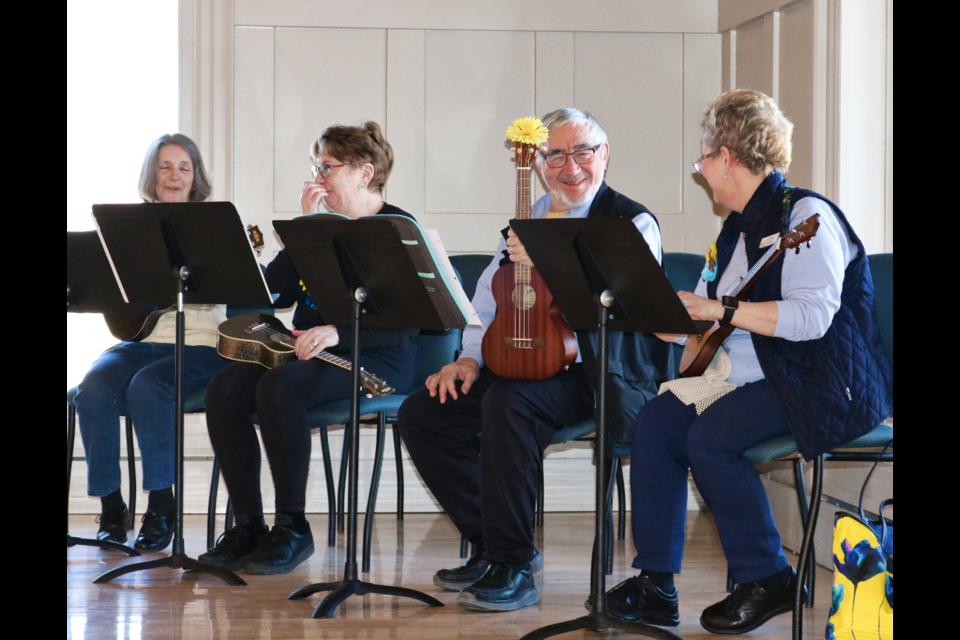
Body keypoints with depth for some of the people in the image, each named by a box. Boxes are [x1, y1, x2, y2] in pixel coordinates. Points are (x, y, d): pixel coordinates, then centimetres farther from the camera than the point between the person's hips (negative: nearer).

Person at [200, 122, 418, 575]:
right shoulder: (317, 226, 16)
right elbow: (276, 292, 3)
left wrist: (339, 332, -26)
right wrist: (306, 226, -3)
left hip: (376, 359, -7)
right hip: (308, 351, 7)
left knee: (278, 388, -34)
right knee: (224, 389, -20)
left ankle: (293, 529, -23)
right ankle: (248, 524, -14)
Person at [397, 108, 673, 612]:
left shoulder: (632, 224, -4)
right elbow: (488, 301, 20)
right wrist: (470, 358, 2)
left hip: (603, 379, -8)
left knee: (508, 403, -35)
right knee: (420, 414, -5)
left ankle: (513, 566, -24)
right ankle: (493, 545, 6)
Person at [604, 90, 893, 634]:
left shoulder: (805, 215, -13)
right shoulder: (740, 227, 17)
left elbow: (813, 315, -26)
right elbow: (708, 323, 22)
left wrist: (722, 311, -26)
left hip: (822, 386, -9)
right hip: (749, 376, 9)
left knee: (710, 437, -27)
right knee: (656, 422, -8)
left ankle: (770, 581, -12)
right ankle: (655, 585, -8)